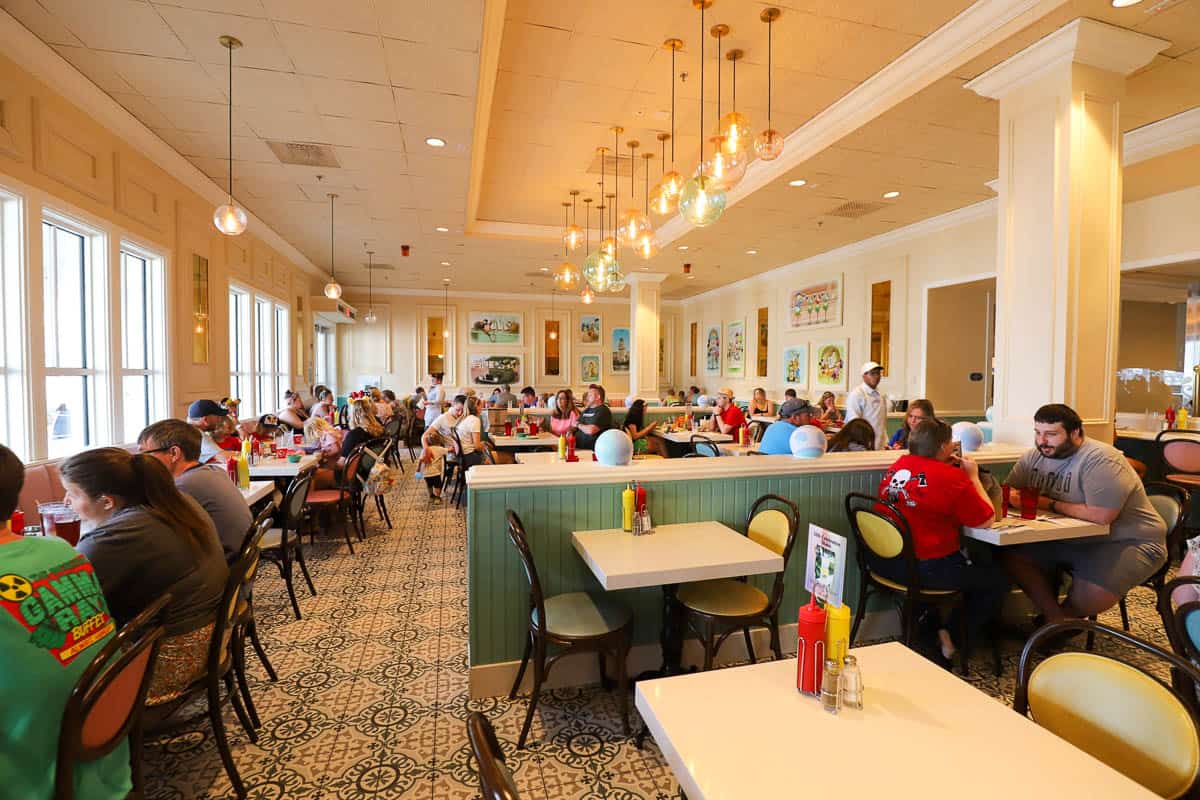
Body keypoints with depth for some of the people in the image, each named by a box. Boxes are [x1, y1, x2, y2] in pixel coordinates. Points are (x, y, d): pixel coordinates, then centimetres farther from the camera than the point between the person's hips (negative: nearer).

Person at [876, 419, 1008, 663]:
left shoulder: (896, 466, 4)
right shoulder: (952, 477, -17)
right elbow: (987, 519, -7)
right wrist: (973, 476, 3)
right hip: (926, 569, -8)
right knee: (998, 579, 16)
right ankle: (952, 636, 14)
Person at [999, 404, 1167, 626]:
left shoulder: (1101, 460, -23)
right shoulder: (1034, 457, -1)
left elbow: (1101, 516, -31)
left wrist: (1050, 504, -19)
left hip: (1127, 541, -6)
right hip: (1069, 539, 7)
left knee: (1090, 590, -30)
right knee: (1010, 553, -12)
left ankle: (1061, 620, 4)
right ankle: (1054, 616, -2)